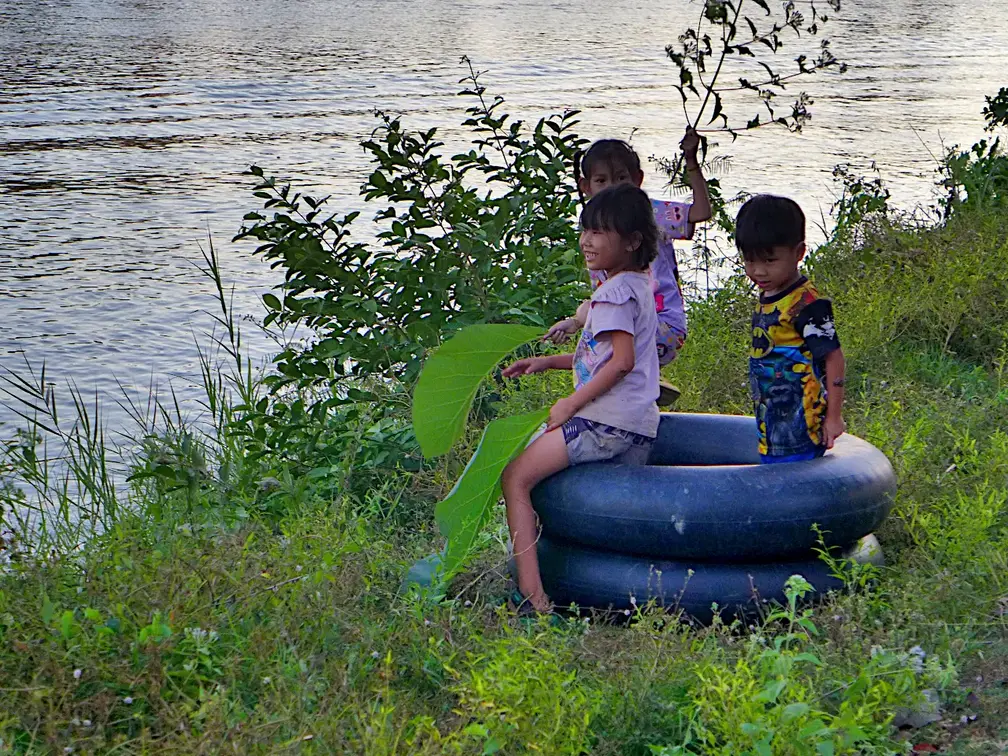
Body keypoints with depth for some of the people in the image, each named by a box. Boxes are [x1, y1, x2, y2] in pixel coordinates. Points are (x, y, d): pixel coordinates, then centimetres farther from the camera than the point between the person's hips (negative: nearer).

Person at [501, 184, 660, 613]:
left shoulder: (614, 291, -11)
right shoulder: (638, 285, 20)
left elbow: (621, 361, -21)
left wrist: (570, 405, -16)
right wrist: (547, 362, 24)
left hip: (606, 424, -10)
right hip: (638, 430, 11)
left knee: (515, 476, -9)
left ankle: (531, 594, -19)